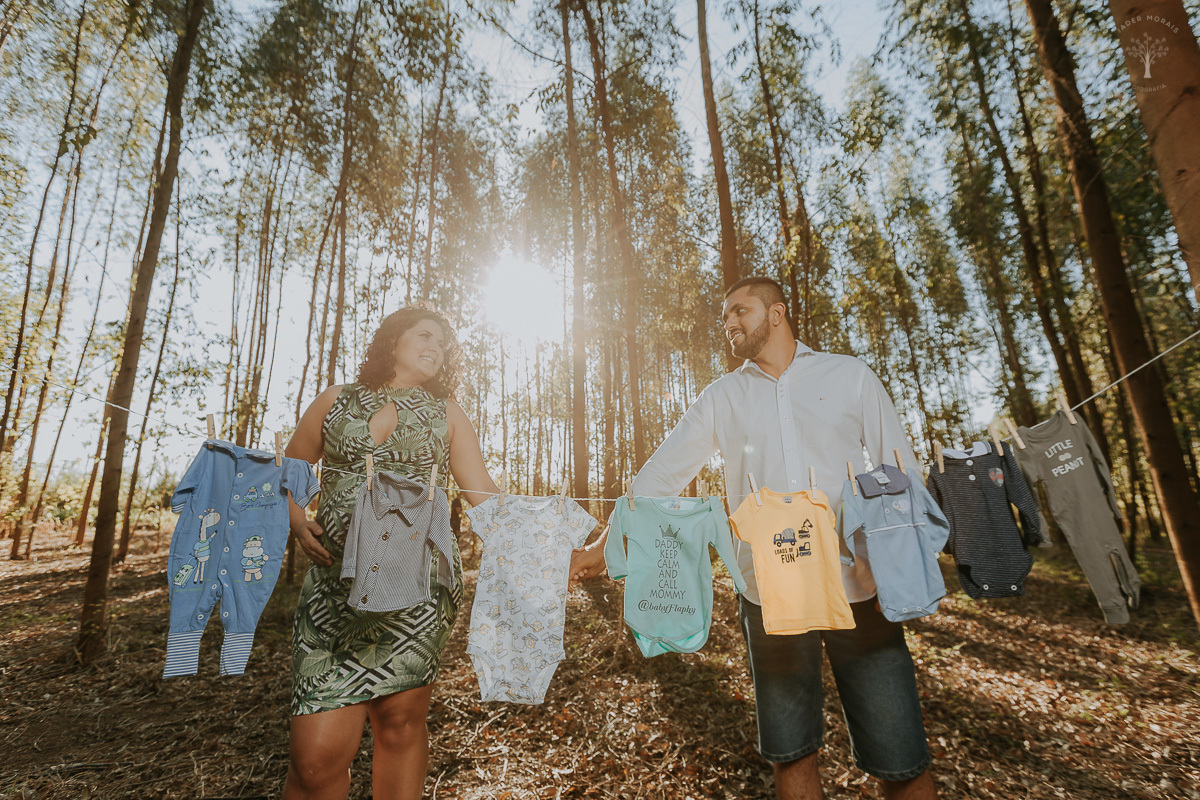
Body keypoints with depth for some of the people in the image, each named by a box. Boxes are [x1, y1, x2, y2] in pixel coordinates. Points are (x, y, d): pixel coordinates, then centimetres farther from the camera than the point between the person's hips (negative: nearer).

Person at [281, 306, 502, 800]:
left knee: (400, 721, 4)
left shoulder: (446, 414, 12)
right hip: (336, 580, 1)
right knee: (316, 754, -4)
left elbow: (485, 496, 6)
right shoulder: (336, 401, 13)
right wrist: (297, 522, -2)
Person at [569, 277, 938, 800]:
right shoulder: (721, 396, 8)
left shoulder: (850, 376, 5)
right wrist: (603, 545, 0)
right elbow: (661, 473, 5)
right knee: (790, 753, 13)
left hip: (858, 588, -1)